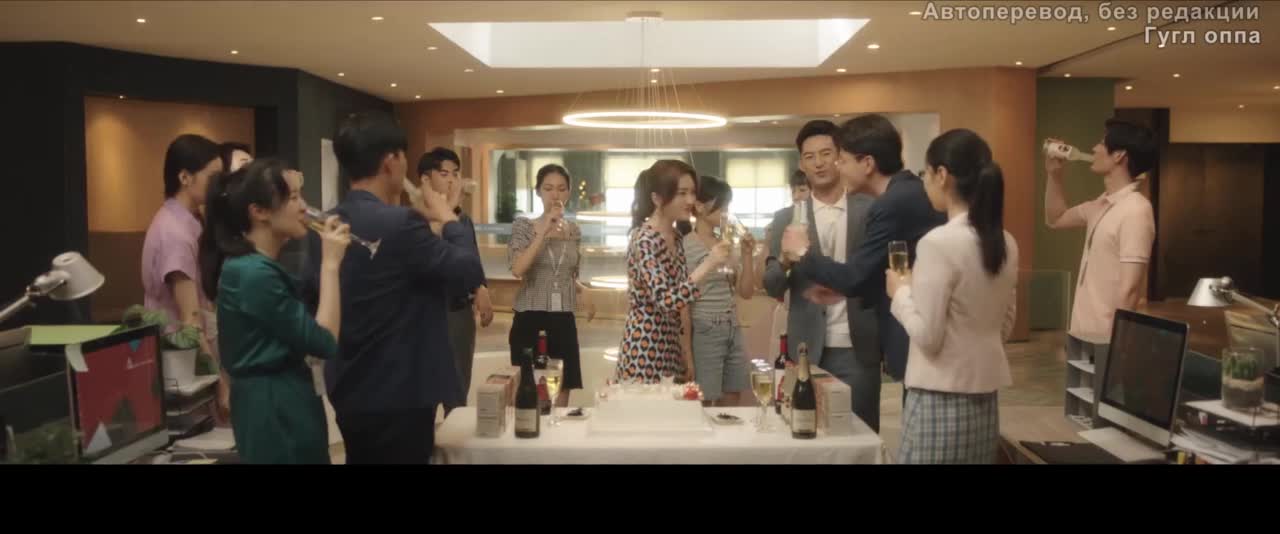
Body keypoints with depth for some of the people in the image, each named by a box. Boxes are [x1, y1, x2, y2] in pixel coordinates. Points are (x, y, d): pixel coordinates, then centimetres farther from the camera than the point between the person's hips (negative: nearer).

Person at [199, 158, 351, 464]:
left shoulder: (252, 265, 10)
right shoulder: (255, 273, -22)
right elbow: (324, 342, -21)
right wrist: (331, 263, -19)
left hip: (277, 399, 10)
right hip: (276, 407, -10)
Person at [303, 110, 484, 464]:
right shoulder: (400, 224, -21)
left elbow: (312, 295, 12)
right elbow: (470, 272, -16)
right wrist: (448, 219, -1)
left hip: (349, 392, 8)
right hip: (398, 396, -8)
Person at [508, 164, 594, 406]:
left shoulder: (574, 230, 9)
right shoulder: (523, 226, -4)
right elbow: (517, 269, -21)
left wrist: (582, 290, -2)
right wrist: (544, 232, -24)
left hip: (563, 322, 4)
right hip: (530, 320, -4)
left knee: (560, 400, 7)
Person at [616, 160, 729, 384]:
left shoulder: (676, 238, 10)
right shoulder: (645, 239, -17)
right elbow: (666, 302, -25)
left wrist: (686, 352, 15)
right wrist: (707, 266, -28)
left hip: (671, 350, 9)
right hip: (644, 352, -9)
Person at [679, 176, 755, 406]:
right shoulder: (686, 246, -9)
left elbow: (746, 292, 12)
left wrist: (748, 255, 1)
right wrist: (687, 350, -13)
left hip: (733, 331, 7)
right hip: (704, 332, -7)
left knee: (732, 401, 10)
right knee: (701, 405, -1)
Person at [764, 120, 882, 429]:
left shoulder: (871, 211, 1)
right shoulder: (786, 218, 4)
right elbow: (772, 287, 2)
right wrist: (786, 260, -20)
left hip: (857, 348, -1)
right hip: (808, 350, 1)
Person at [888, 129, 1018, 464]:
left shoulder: (938, 242, -18)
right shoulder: (1006, 244, 6)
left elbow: (927, 336, -16)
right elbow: (1005, 329, 14)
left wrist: (901, 292, -3)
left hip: (941, 398, -7)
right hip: (985, 398, 7)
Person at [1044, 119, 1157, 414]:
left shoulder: (1135, 210, -18)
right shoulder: (1101, 205, 9)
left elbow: (1129, 287, -20)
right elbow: (1055, 219, 26)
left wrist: (1117, 341, -20)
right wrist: (1054, 174, 14)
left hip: (1106, 339, -8)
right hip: (1081, 333, 8)